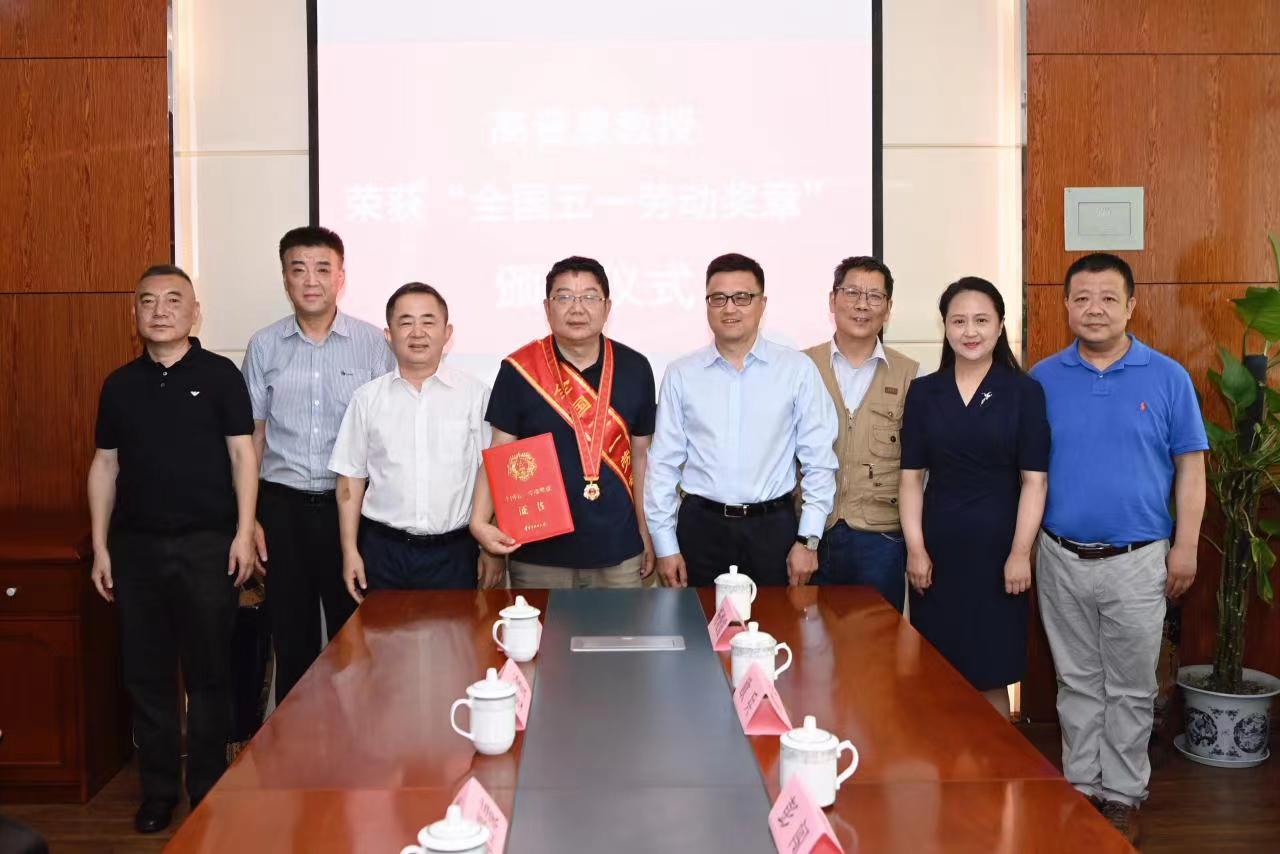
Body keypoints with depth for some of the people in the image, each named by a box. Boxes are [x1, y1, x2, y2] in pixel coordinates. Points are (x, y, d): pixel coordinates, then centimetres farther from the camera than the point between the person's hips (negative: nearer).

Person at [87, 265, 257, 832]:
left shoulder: (219, 374, -1)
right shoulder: (120, 384, 9)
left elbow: (242, 454, -2)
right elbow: (105, 466, 12)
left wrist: (243, 532, -9)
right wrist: (100, 547, 7)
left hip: (207, 544, -3)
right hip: (136, 546, 3)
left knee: (208, 672, 4)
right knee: (146, 673, 9)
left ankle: (208, 788, 18)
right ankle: (158, 790, 21)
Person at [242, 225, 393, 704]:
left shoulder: (372, 344, -1)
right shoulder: (264, 346, 5)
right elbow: (253, 437, 8)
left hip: (349, 503, -2)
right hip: (283, 506, 2)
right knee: (291, 636, 10)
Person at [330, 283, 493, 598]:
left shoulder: (475, 394, -2)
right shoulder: (367, 398, 5)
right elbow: (351, 479, 8)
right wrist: (350, 551, 4)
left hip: (454, 552, -1)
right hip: (384, 552, 2)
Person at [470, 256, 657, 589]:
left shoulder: (635, 369, 1)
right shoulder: (519, 370, -6)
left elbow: (640, 456, 9)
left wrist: (646, 533, 11)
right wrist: (480, 521, -16)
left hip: (618, 552, 2)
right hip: (538, 552, -2)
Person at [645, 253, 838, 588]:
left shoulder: (797, 369, -1)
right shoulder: (681, 374, 2)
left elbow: (819, 461, 1)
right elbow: (663, 464, 4)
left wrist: (808, 539, -3)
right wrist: (665, 546, 2)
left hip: (773, 527, -1)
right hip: (701, 528, 1)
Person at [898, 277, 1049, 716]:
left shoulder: (1024, 392, -1)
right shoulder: (923, 392, 5)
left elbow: (1034, 480, -3)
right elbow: (911, 476, 5)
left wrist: (1020, 552, -9)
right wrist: (915, 548, -2)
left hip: (996, 546, -2)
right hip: (938, 546, 2)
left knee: (990, 677, 5)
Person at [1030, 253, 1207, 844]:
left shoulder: (1167, 378, -3)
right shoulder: (1043, 379, 1)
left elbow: (1190, 468, 1)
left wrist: (1185, 547, -5)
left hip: (1137, 562, -1)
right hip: (1061, 559, 1)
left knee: (1130, 688, 9)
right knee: (1077, 683, 14)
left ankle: (1123, 795, 24)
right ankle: (1082, 785, 28)